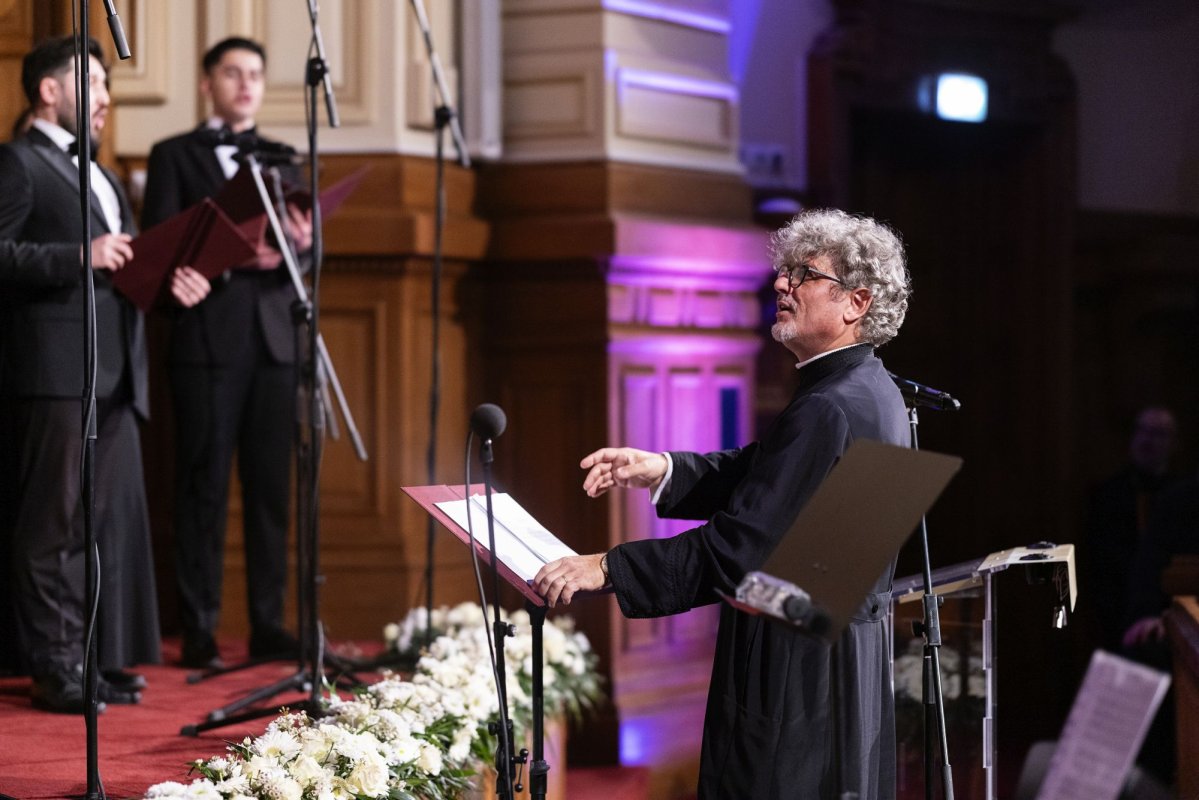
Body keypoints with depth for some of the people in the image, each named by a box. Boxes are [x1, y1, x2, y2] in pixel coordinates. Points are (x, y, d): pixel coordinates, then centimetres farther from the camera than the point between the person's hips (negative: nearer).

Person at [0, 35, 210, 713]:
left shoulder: (102, 178, 25)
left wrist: (168, 281, 7)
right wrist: (80, 256, -22)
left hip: (115, 376, 9)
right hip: (56, 371, -9)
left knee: (115, 521, 8)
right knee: (57, 523, -6)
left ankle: (99, 658, 14)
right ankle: (55, 666, -3)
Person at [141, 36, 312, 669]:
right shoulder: (174, 156, 7)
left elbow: (309, 255, 10)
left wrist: (302, 243, -14)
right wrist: (228, 255, -19)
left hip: (274, 343, 4)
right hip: (206, 342, -4)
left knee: (271, 487, 3)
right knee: (203, 489, -3)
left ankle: (268, 624, 7)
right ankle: (198, 631, -1)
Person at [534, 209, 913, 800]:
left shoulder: (827, 412, -22)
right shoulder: (869, 390, 10)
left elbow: (739, 547, -25)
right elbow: (755, 473, 15)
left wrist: (606, 569, -23)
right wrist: (661, 471, 0)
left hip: (798, 678, -10)